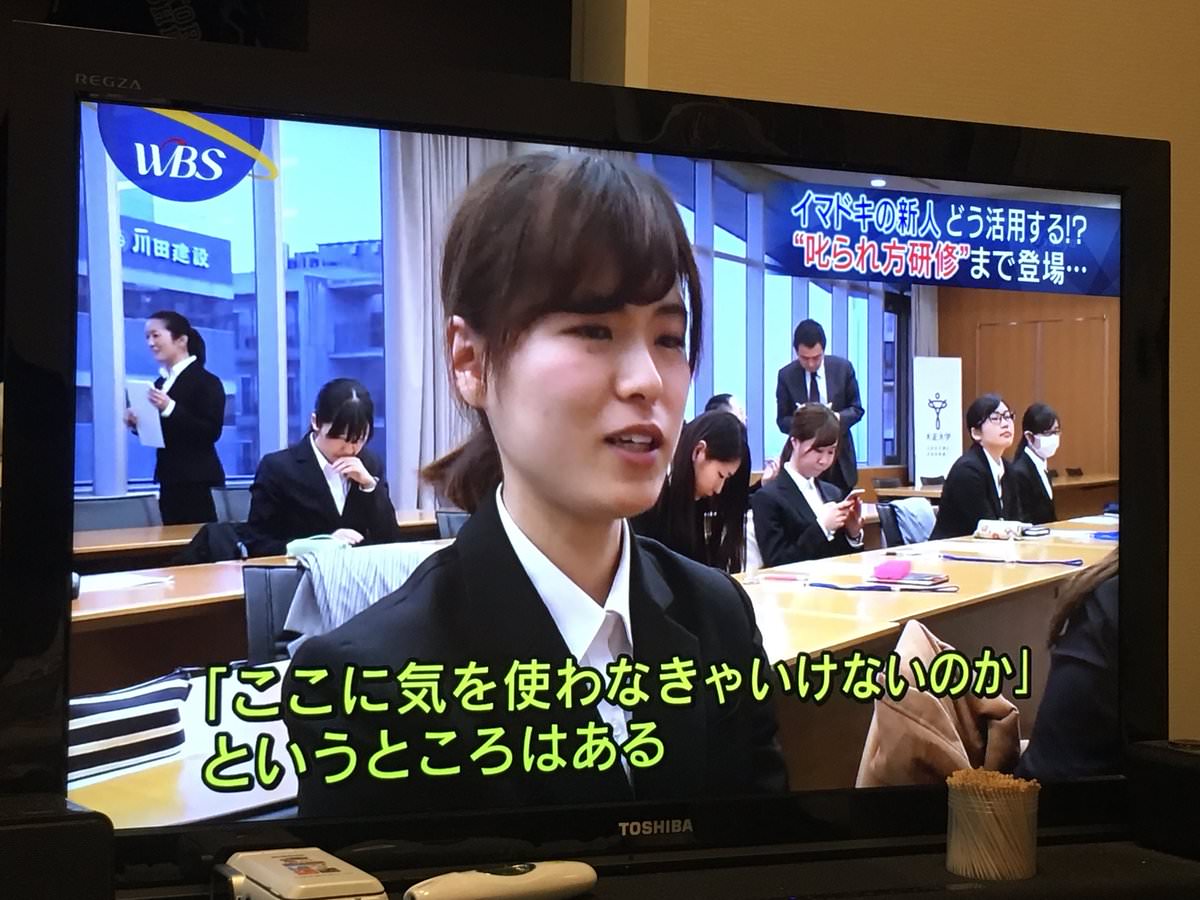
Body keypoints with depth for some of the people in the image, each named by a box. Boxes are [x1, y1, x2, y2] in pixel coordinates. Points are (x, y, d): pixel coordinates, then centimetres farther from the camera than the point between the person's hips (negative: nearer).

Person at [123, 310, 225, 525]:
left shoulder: (207, 382, -8)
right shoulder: (161, 382, 14)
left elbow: (212, 432, -18)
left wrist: (171, 409, -26)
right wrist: (137, 424, 1)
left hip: (197, 481, -8)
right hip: (169, 479, 8)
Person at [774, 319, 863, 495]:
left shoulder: (843, 368, -4)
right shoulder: (786, 375, -5)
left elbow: (857, 409, 3)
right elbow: (782, 420, 0)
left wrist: (838, 417, -19)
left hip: (840, 458, 1)